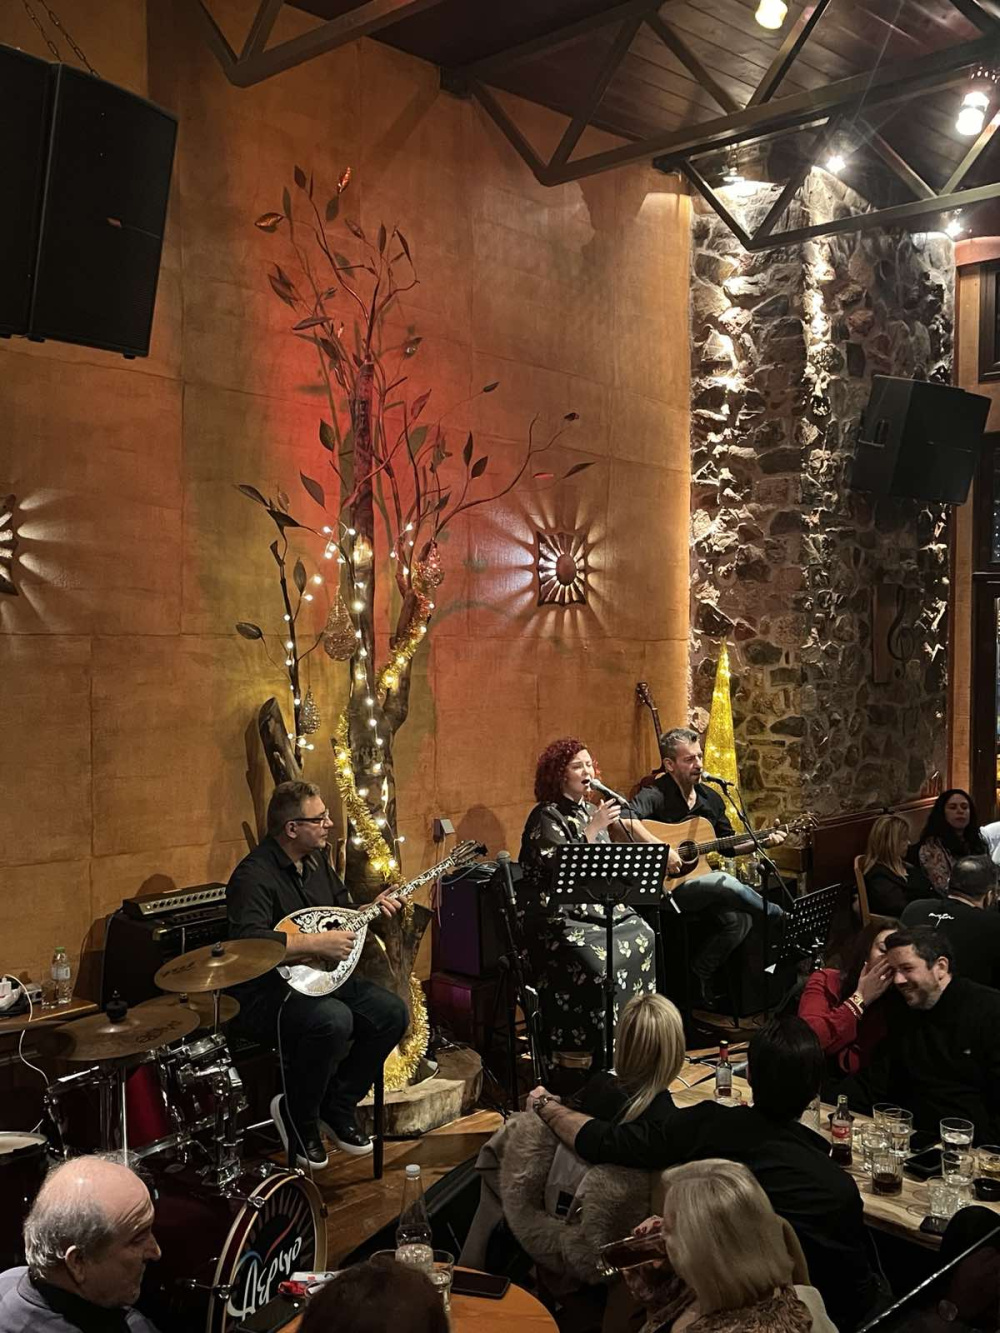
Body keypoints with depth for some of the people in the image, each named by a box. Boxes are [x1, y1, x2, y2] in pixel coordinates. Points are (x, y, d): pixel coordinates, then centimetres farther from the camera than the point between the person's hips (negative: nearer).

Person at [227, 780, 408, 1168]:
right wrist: (316, 943, -31)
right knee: (333, 1020, -35)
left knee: (392, 1012, -6)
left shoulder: (316, 859, 8)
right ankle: (297, 1116, -8)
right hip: (267, 993, -9)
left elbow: (340, 910, 23)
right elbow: (248, 944, -34)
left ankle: (338, 1106, 10)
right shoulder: (254, 875, -21)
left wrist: (371, 909, 2)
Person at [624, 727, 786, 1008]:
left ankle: (699, 975, 1)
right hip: (664, 886, -7)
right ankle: (782, 917, -4)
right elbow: (624, 818, -33)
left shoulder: (711, 799, 11)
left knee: (739, 919, -18)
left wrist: (762, 842, 5)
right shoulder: (656, 795, -13)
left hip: (699, 880, 8)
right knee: (725, 883, -29)